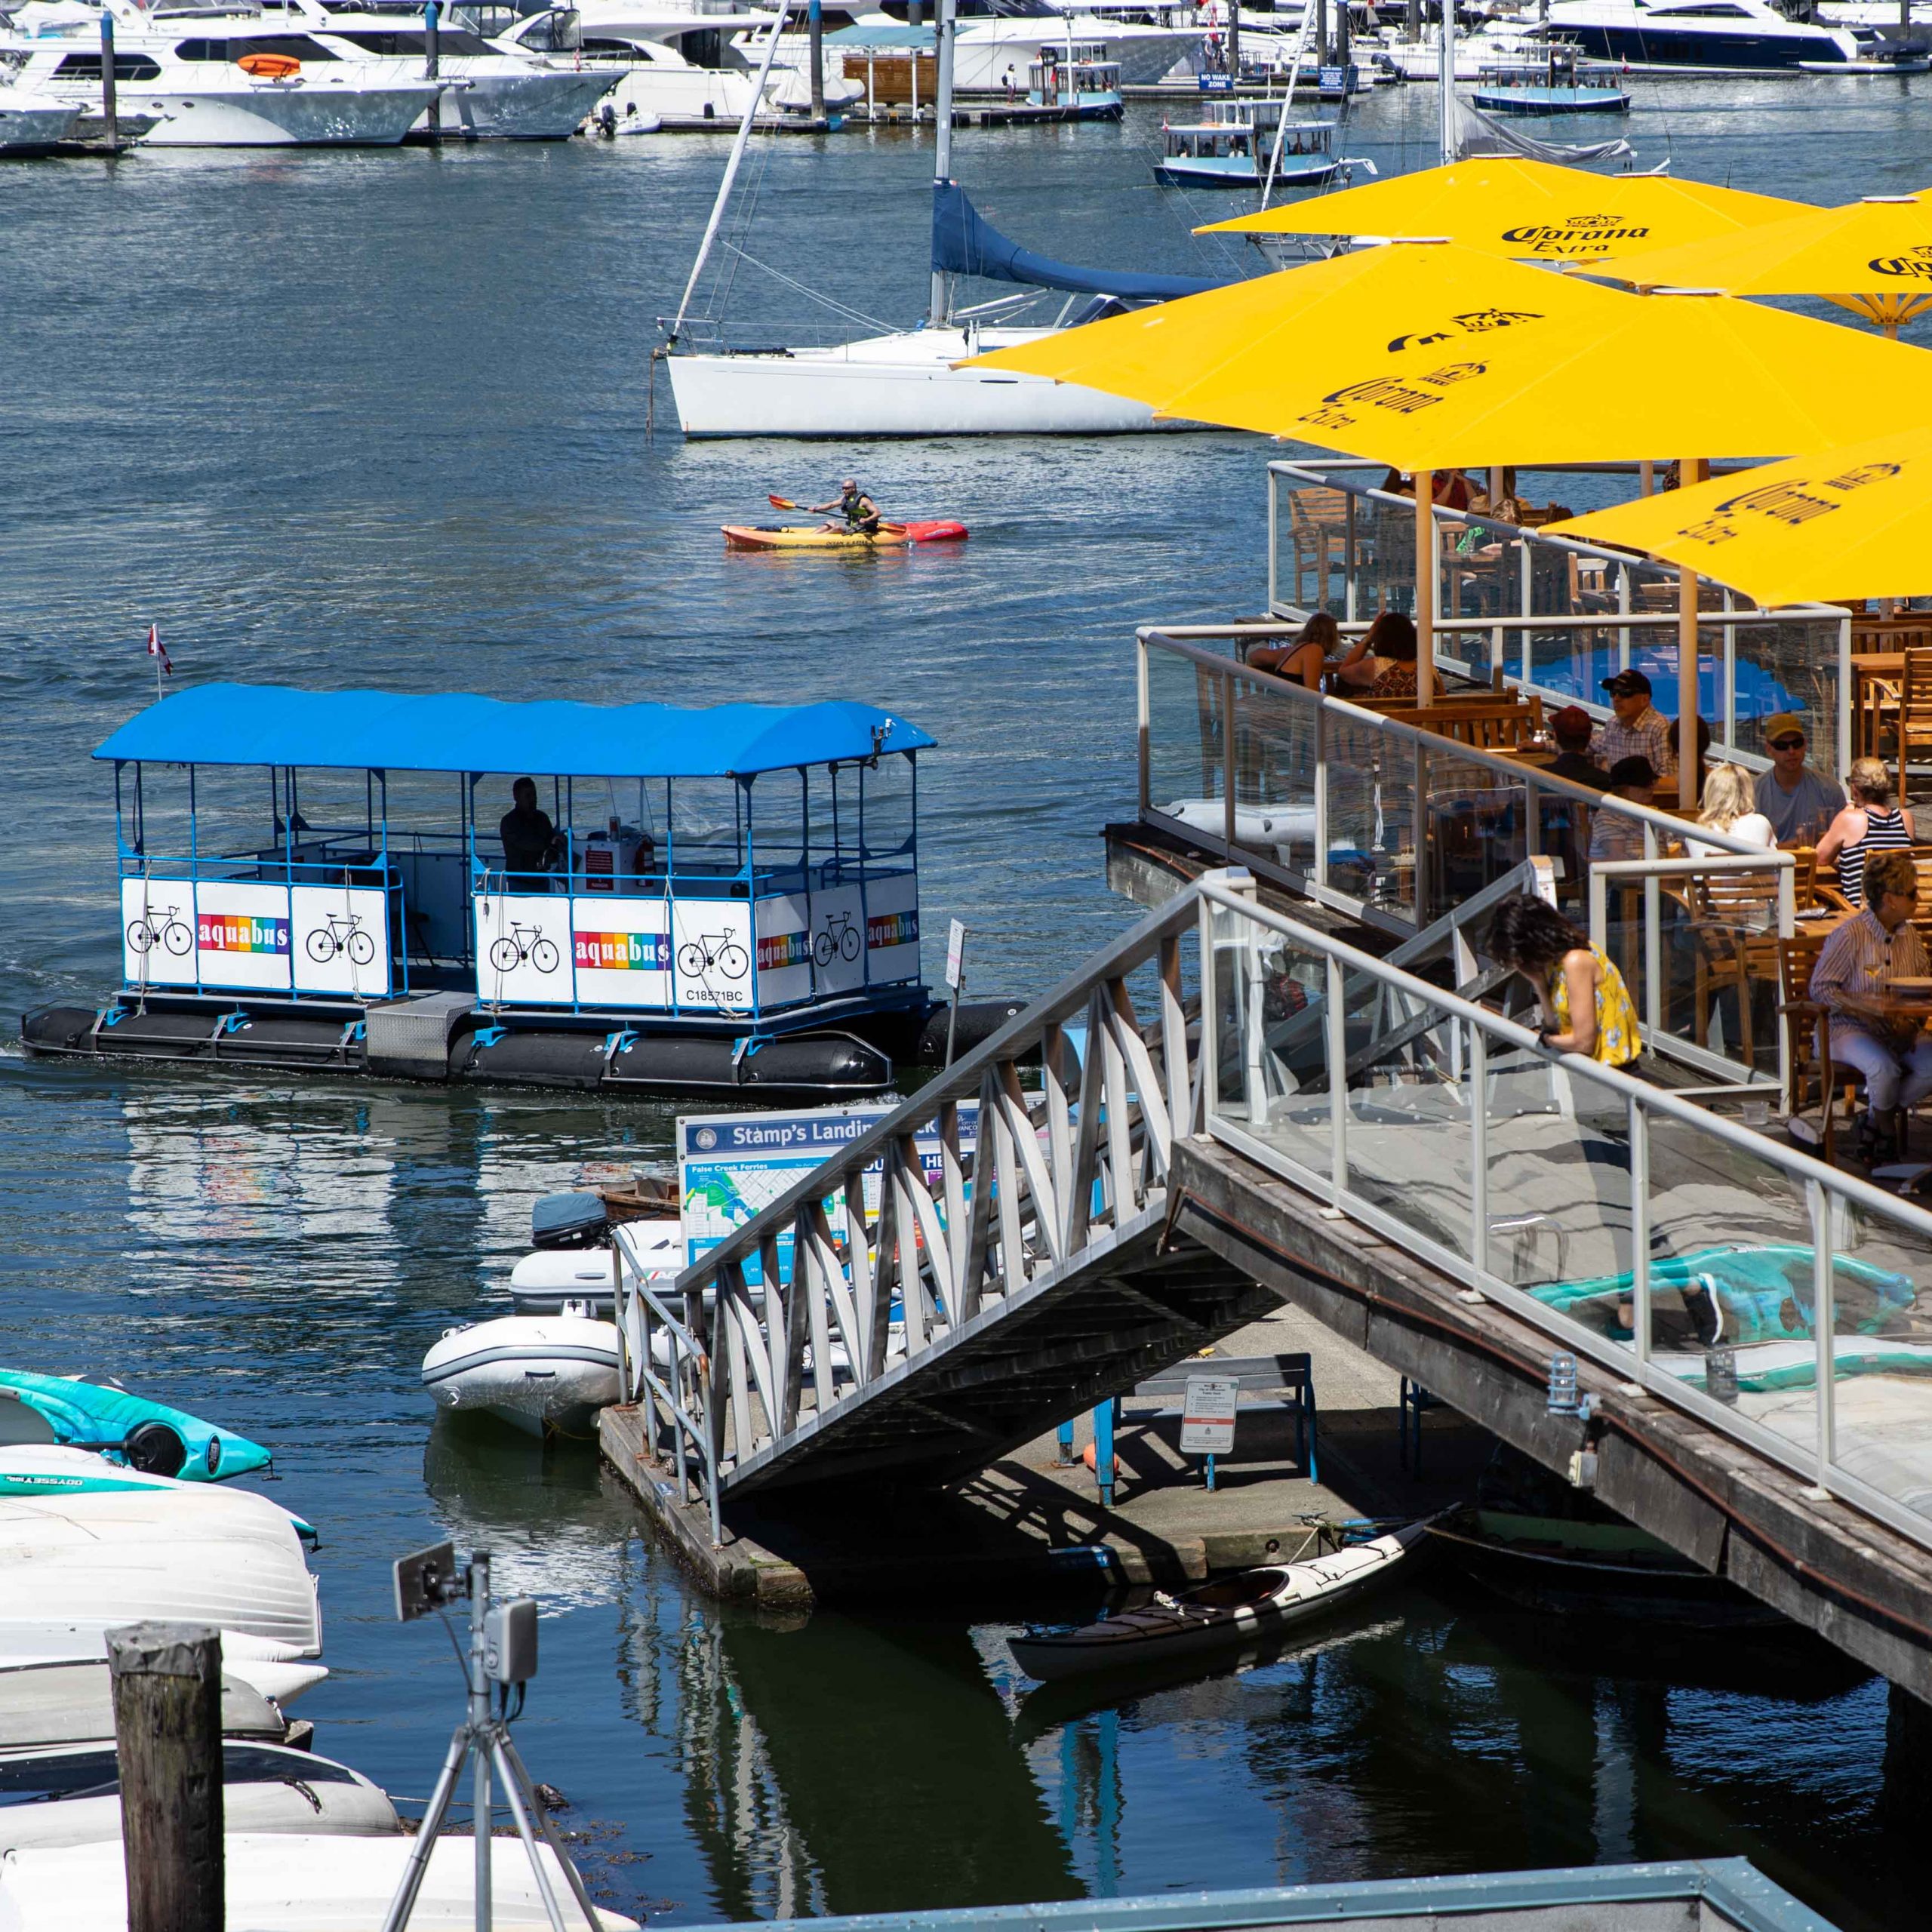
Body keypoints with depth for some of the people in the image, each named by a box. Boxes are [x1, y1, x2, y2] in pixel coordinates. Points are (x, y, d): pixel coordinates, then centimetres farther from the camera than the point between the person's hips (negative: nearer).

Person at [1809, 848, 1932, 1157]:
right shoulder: (1850, 935, -12)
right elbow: (1820, 987, -11)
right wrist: (1866, 1014, -21)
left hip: (1899, 1030, 6)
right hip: (1850, 1029, -6)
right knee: (1884, 1067, -34)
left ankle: (1875, 1119, 2)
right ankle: (1881, 1120, 1)